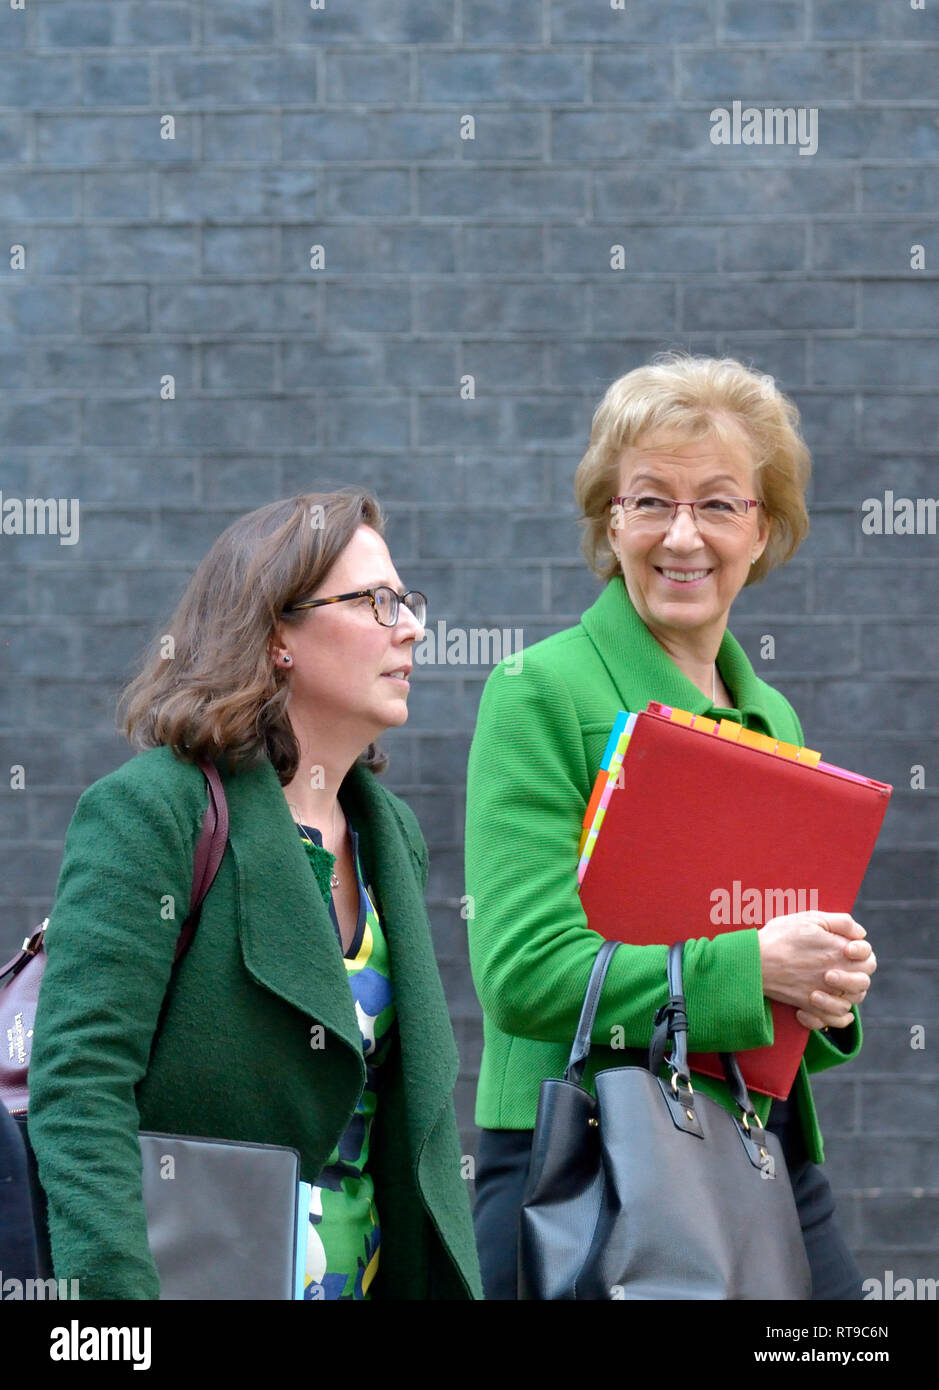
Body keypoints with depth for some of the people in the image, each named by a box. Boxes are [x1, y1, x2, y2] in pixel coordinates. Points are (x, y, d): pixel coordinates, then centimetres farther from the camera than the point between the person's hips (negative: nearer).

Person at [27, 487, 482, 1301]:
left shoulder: (392, 831, 12)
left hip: (371, 1273, 7)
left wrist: (454, 1280, 8)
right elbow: (80, 1086, -21)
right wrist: (118, 1285, -31)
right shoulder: (146, 811, -12)